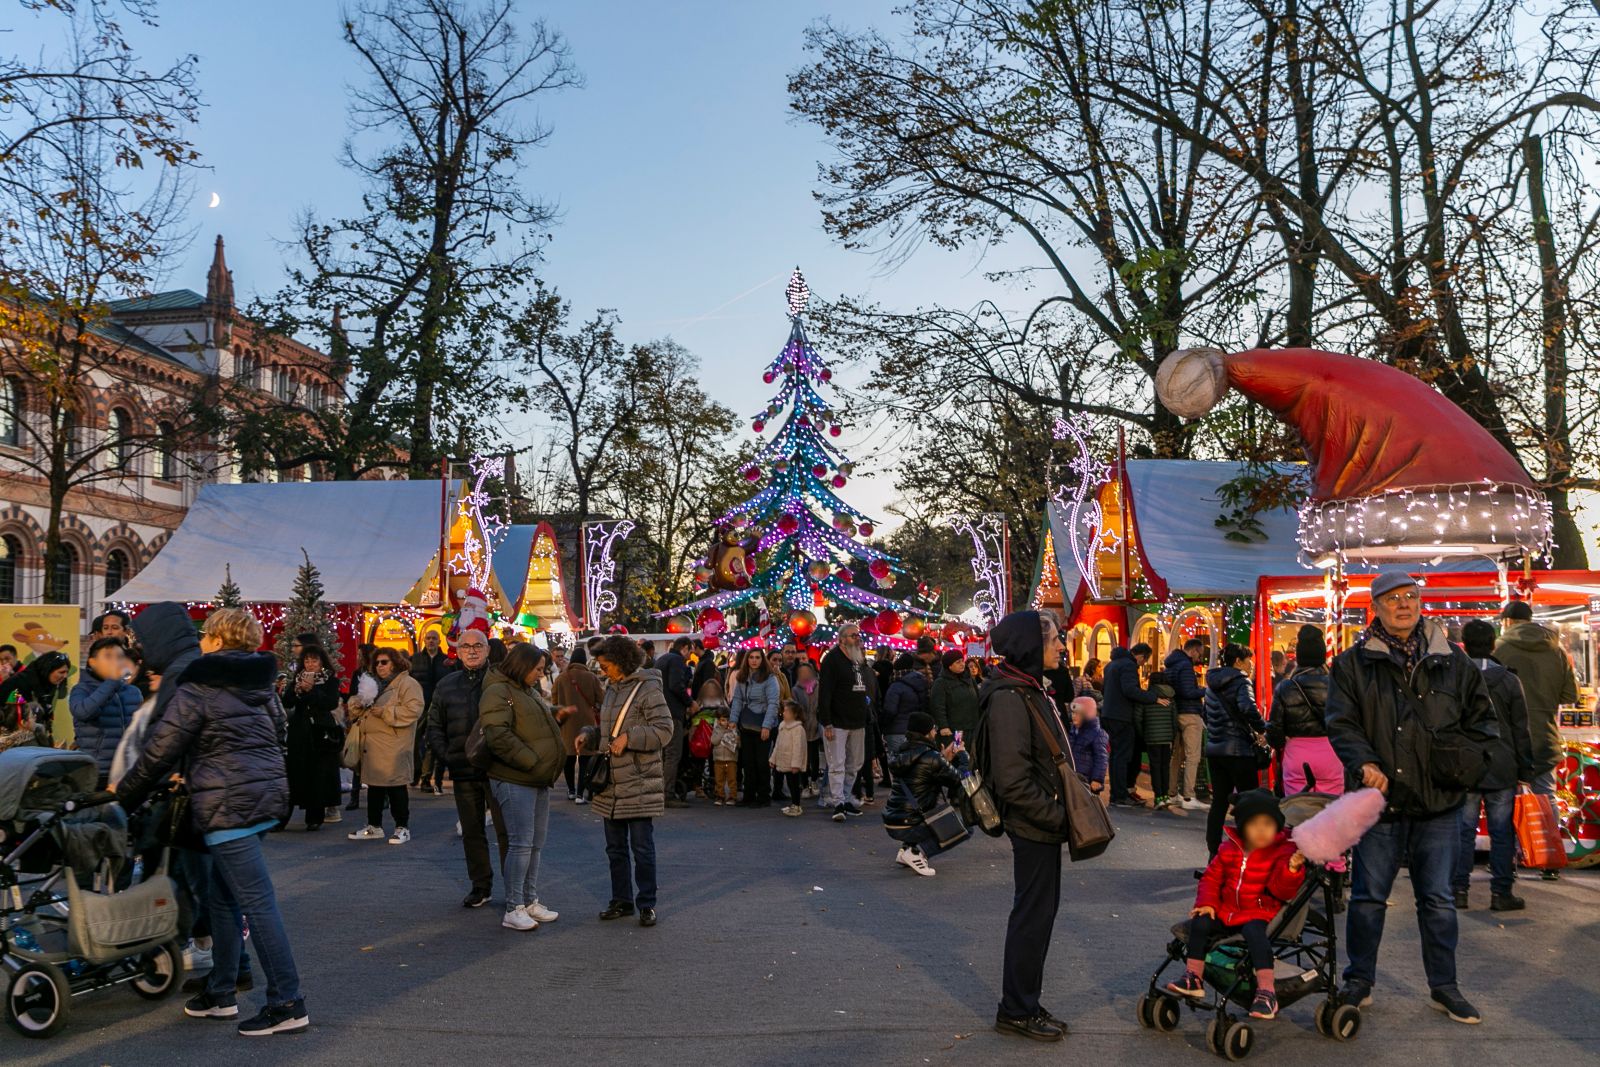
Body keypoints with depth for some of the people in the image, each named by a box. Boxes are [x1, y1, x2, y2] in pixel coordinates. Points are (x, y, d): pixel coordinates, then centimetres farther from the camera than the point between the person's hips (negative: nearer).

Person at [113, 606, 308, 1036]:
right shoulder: (261, 685, 15)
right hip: (266, 795, 8)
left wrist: (124, 791, 11)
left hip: (228, 805, -8)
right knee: (222, 896, 19)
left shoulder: (198, 688, -8)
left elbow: (161, 749, -5)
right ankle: (221, 994, 27)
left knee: (257, 903, -7)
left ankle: (288, 1004, -4)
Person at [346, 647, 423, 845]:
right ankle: (374, 826, 23)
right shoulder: (375, 684, 21)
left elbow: (413, 710, -19)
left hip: (393, 746, -8)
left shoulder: (407, 684, -6)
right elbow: (363, 708, 30)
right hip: (373, 745, 8)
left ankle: (402, 827, 6)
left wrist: (384, 712, -17)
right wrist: (363, 709, 6)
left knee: (395, 787, -3)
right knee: (374, 786, 13)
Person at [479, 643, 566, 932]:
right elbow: (497, 736, -23)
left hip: (539, 780, 9)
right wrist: (531, 761, -20)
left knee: (535, 844, 13)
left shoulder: (530, 692, 18)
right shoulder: (498, 692, -12)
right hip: (515, 781, -9)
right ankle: (513, 910, -1)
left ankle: (531, 902, 23)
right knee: (520, 843, -8)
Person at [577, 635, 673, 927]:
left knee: (642, 846, 0)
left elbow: (664, 729, -16)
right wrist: (588, 735, 4)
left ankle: (646, 904, 11)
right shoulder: (611, 689, 13)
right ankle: (621, 901, 26)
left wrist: (629, 738, -23)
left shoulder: (647, 689, -12)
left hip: (638, 784, -8)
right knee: (615, 847, 15)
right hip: (611, 783, 8)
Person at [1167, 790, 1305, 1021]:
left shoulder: (1282, 852, -6)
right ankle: (1194, 978, 0)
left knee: (1254, 932, -35)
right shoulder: (1229, 850, 7)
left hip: (1259, 913, -5)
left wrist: (1292, 869, -35)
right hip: (1227, 911, 5)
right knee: (1200, 923, -13)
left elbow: (1283, 889, -16)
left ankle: (1267, 991, -29)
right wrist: (1207, 903, 1)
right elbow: (1212, 876, 14)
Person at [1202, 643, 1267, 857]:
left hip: (1214, 749, 7)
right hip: (1238, 750, -7)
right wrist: (1263, 729, -16)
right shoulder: (1241, 681, -10)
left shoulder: (1212, 683, 14)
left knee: (1219, 801, 9)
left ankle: (1214, 851, 8)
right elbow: (1248, 708, -28)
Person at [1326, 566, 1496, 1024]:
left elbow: (1481, 717, 14)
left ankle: (1443, 986, 25)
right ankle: (1359, 981, 22)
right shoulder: (1353, 663, 0)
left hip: (1439, 802, 2)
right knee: (1369, 897, 8)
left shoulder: (1452, 662, 7)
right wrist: (1364, 763, -21)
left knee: (1438, 899, 10)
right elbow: (1340, 723, -4)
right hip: (1380, 799, -2)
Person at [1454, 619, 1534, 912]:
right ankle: (1501, 892, 9)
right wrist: (1525, 770, 7)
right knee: (1501, 832, 6)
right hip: (1502, 772, 0)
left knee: (1463, 831, 5)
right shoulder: (1509, 681, -2)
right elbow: (1521, 731, 1)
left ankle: (1459, 890, 7)